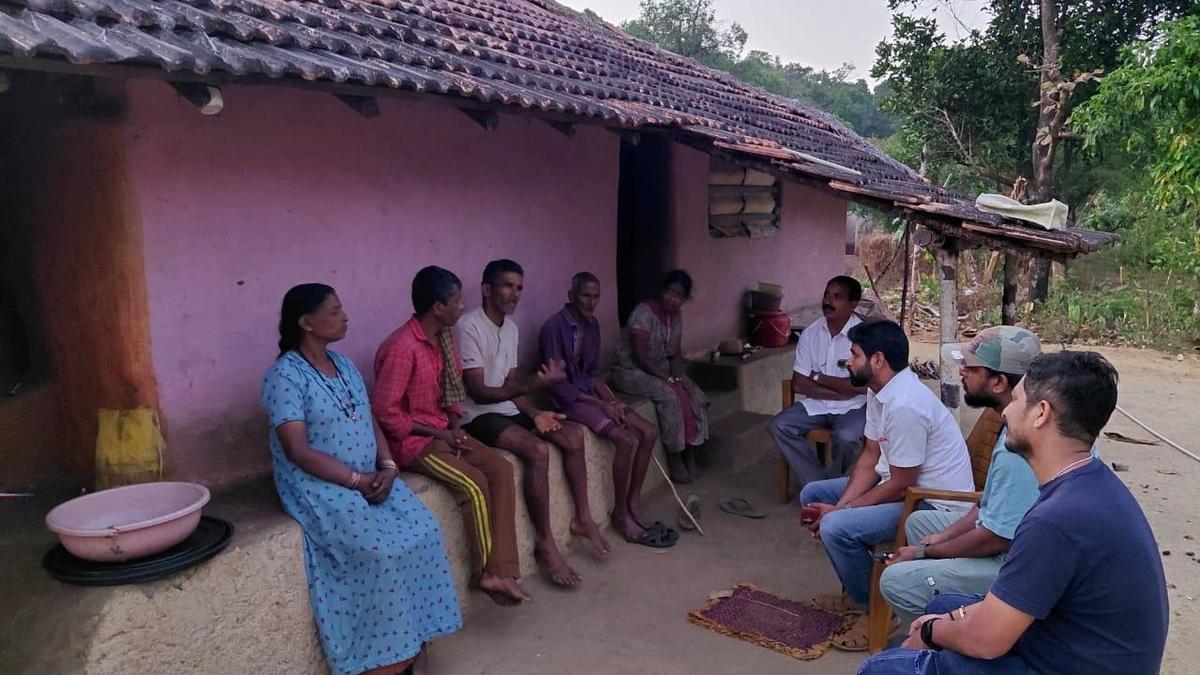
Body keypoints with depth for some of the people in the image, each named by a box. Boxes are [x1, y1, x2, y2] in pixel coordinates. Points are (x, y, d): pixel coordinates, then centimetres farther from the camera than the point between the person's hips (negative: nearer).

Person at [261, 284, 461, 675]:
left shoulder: (344, 365, 11)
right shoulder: (285, 376, -13)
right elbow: (299, 452, -18)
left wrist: (387, 466, -6)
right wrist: (357, 480, -19)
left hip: (372, 477, 7)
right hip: (319, 486, -7)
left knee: (423, 532, -15)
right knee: (381, 551, -25)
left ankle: (417, 642, -5)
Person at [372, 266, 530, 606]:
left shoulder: (444, 338, 6)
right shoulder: (402, 347, -22)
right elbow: (385, 412, -21)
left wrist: (454, 426, -1)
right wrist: (436, 433, -16)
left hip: (443, 431, 8)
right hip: (412, 440, -8)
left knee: (501, 467, -14)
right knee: (474, 483, -25)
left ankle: (501, 570, -16)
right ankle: (486, 571, -5)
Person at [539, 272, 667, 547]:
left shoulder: (592, 324, 8)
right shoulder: (554, 327, -18)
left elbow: (594, 371, 12)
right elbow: (556, 384, -19)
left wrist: (612, 401, -5)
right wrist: (600, 404, -19)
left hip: (590, 391, 8)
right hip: (568, 399, -8)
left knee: (649, 432, -5)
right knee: (626, 439, -24)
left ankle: (633, 503, 5)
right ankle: (621, 513, -6)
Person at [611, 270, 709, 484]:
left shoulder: (676, 316, 4)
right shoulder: (644, 312, -20)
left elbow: (675, 352, 8)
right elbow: (639, 356, -23)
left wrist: (677, 374, -10)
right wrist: (665, 378, -23)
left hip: (659, 369, 8)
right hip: (631, 371, -8)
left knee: (696, 397, -13)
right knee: (670, 396, -30)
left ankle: (690, 456, -5)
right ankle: (674, 462, -18)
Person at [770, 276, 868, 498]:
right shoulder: (810, 333, -1)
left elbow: (861, 386, -18)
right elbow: (798, 384, -3)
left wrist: (818, 378, -10)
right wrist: (839, 391, -14)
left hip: (854, 406, -4)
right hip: (816, 404, 4)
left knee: (845, 437, -33)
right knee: (780, 426, -19)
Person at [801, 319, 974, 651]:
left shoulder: (905, 405, -29)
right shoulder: (879, 390, 1)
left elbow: (901, 486, -24)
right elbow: (870, 456, 5)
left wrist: (840, 511, -15)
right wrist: (841, 505, -7)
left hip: (935, 503, -10)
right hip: (900, 481, 11)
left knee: (836, 528, -27)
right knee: (813, 494, 11)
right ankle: (857, 591, 20)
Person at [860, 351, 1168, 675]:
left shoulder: (1058, 518, -31)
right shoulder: (1092, 481, -1)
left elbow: (985, 640, -23)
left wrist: (931, 631, -3)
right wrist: (956, 620, 6)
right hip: (1076, 648, 9)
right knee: (944, 606, 23)